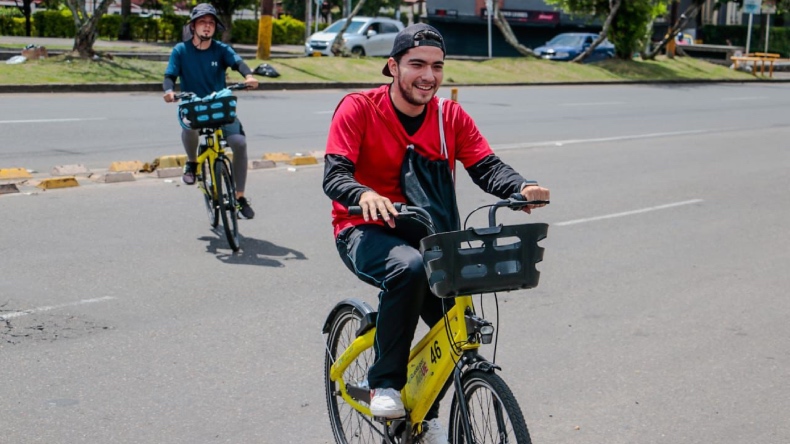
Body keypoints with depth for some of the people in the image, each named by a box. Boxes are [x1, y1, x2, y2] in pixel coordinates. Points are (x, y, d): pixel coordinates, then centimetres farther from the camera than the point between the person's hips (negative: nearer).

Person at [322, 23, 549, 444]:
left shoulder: (451, 117, 0)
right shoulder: (358, 108, -11)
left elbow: (486, 167, -9)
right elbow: (334, 175, -21)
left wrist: (522, 188, -32)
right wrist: (366, 196, -44)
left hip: (423, 234, 5)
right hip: (366, 231, -5)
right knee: (408, 267, -37)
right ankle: (385, 385, -20)